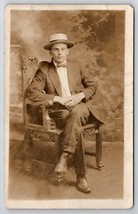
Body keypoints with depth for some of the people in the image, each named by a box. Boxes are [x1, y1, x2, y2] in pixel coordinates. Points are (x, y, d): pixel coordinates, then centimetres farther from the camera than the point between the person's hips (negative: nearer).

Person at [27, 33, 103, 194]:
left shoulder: (76, 66, 16)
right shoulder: (44, 70, 6)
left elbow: (92, 85, 16)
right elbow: (32, 92, -6)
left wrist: (80, 96, -5)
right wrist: (57, 98, -15)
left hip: (81, 107, 2)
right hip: (59, 111, -2)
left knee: (76, 114, -37)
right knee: (77, 126, -33)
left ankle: (64, 158, -37)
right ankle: (81, 177, -29)